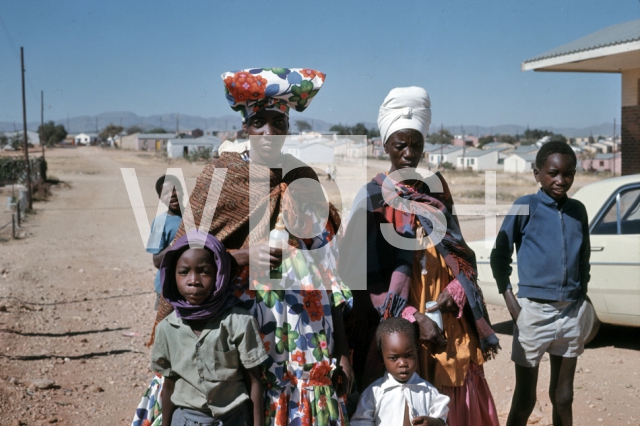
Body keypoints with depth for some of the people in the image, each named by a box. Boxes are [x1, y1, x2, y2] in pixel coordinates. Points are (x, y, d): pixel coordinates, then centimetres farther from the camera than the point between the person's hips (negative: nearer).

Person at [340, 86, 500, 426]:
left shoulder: (436, 187, 10)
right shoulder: (373, 197, -5)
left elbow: (458, 248, 12)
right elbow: (370, 272, -10)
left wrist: (456, 292, -7)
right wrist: (413, 318, -18)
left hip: (447, 312, 5)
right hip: (397, 318, -4)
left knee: (454, 397, 6)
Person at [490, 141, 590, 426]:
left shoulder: (577, 210, 8)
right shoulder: (526, 207, -6)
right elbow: (500, 255, -5)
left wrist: (582, 294, 10)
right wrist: (511, 302, -11)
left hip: (571, 311, 5)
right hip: (534, 309, -4)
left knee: (563, 397, 14)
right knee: (524, 398, 3)